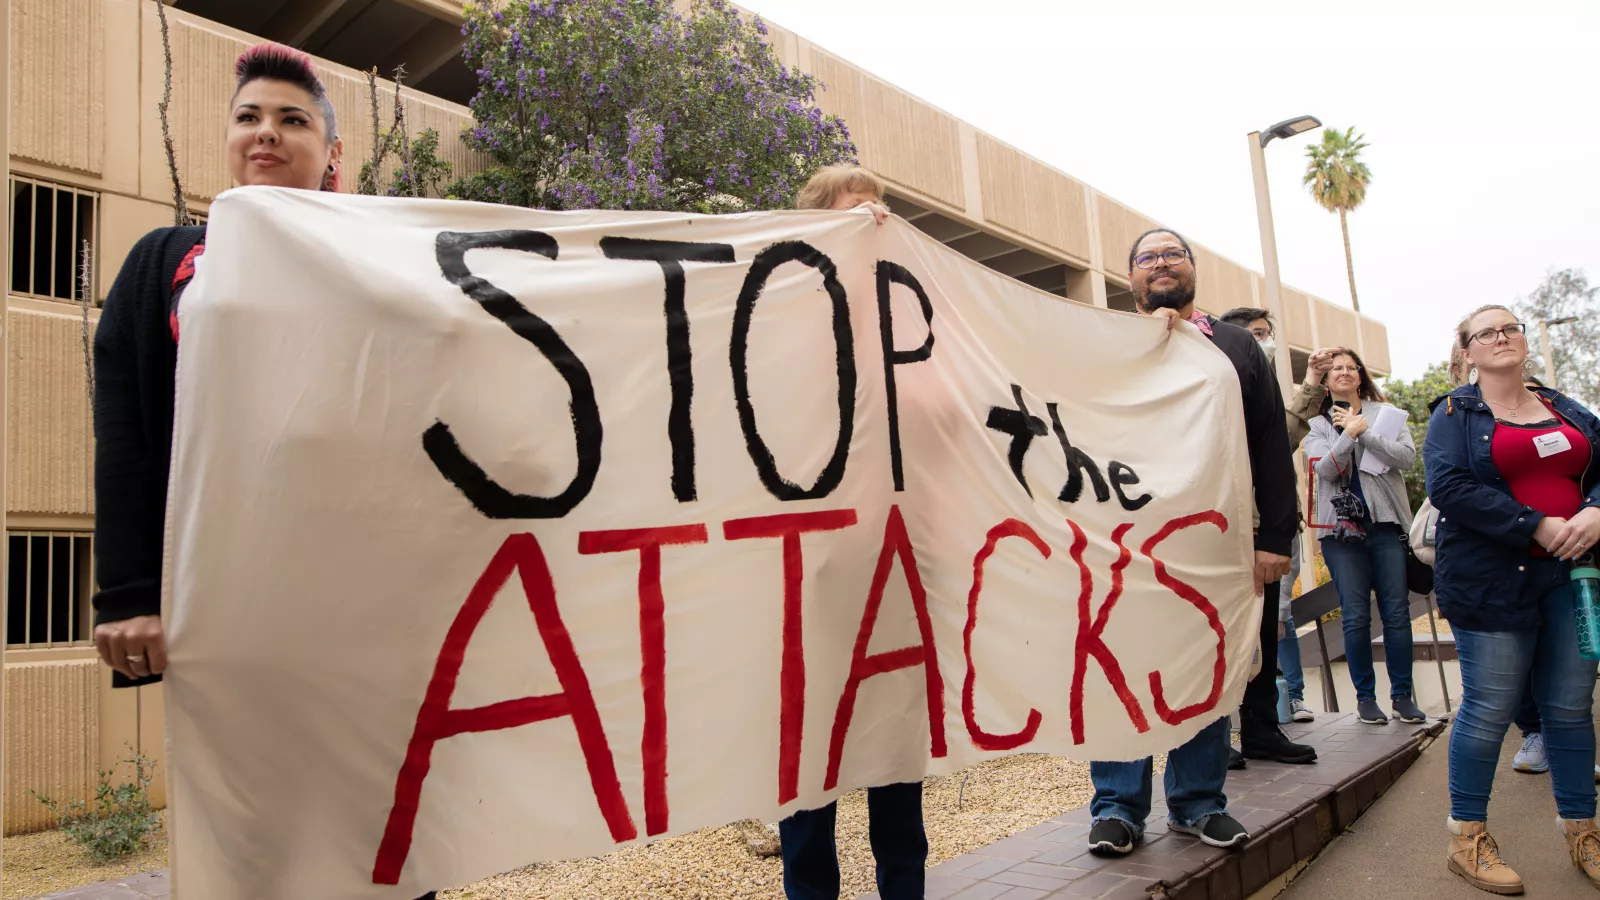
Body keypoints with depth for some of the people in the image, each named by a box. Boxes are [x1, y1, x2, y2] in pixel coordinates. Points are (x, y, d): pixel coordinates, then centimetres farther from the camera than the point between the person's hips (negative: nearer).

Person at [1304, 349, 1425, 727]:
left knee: (1397, 612, 1)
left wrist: (1363, 432, -13)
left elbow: (1407, 456, -5)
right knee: (1356, 617, 0)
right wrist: (1349, 433, -18)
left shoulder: (1383, 412, 11)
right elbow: (1324, 468, -8)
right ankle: (1365, 695, 11)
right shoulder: (1317, 423, 8)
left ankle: (1402, 694, 11)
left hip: (1387, 523, 1)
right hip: (1342, 527, -1)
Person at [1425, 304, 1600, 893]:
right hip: (1492, 579, -5)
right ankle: (1467, 837, 11)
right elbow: (1448, 485, -15)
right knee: (1489, 710, -3)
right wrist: (1537, 526, -18)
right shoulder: (1456, 414, 0)